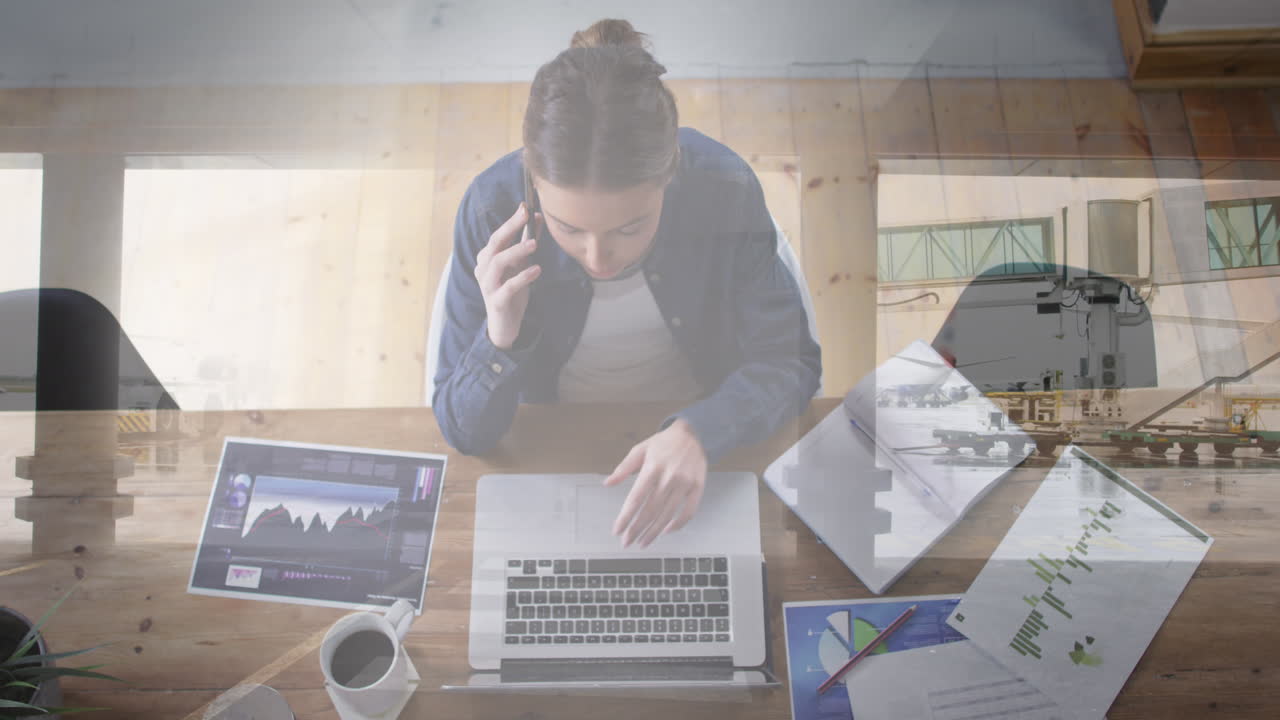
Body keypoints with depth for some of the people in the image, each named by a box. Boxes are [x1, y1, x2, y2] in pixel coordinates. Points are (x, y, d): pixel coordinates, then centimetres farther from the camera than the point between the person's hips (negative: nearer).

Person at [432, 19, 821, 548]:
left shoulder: (725, 186, -21)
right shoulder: (493, 208, -21)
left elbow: (788, 364, -12)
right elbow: (464, 434, -13)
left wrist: (696, 433, -32)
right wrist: (499, 339, -34)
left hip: (708, 448, 1)